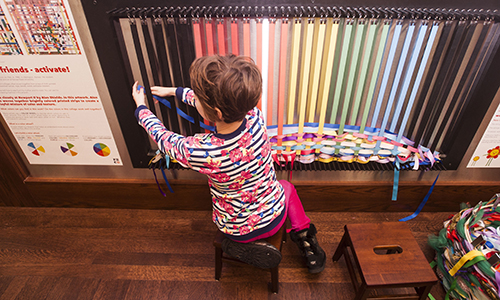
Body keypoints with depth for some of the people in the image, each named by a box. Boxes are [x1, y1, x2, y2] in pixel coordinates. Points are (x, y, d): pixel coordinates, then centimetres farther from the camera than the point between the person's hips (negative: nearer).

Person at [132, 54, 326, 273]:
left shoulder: (200, 152, -35)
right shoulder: (254, 115, -26)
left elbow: (164, 138, -11)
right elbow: (214, 100, -6)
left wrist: (141, 107, 7)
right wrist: (174, 91, 8)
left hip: (238, 230, -2)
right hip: (275, 216, 3)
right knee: (286, 186, 35)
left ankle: (245, 247, 13)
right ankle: (304, 235, 23)